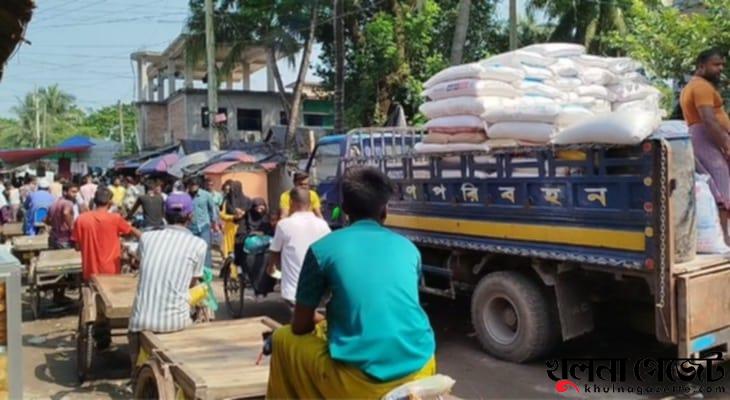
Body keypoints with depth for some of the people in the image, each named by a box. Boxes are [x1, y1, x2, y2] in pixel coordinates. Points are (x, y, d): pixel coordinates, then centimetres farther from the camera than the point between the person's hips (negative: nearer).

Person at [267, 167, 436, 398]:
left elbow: (300, 326, 7)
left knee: (283, 339, 22)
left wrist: (320, 326, 31)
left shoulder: (322, 248, 1)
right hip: (419, 369, 4)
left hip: (360, 379, -4)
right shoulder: (408, 247, 11)